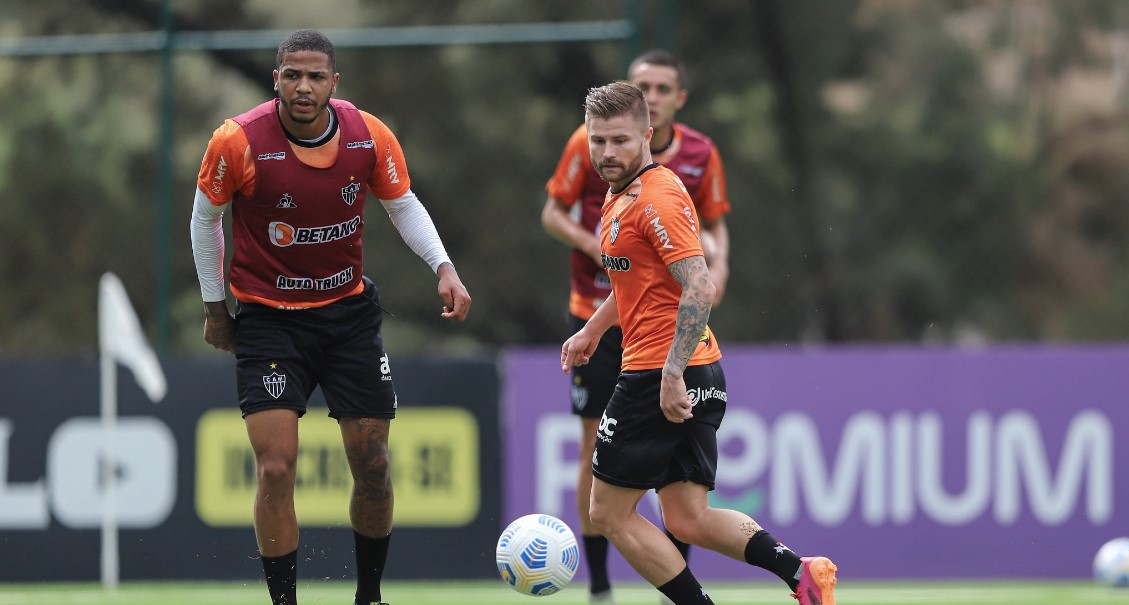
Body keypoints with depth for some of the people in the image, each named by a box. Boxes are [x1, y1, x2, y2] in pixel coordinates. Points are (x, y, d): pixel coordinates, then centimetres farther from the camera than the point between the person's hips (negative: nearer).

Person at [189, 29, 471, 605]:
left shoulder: (370, 137, -11)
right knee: (276, 468, -15)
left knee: (372, 467, 5)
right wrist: (214, 307, 5)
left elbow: (403, 205, 8)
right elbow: (205, 216, 0)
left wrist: (443, 266, -7)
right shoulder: (237, 142, -18)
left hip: (350, 310, 3)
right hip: (268, 316, -3)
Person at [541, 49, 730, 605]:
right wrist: (598, 247, -18)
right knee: (597, 448, 0)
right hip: (598, 314, -1)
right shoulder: (591, 142, -8)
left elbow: (715, 224, 10)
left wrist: (718, 262, -12)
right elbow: (554, 212, 0)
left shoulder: (700, 155, -2)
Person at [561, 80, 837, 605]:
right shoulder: (621, 193, 15)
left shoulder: (657, 198, -16)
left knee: (610, 513, 0)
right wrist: (593, 329, 36)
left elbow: (699, 289, -25)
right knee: (688, 520, 7)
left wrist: (672, 374, -28)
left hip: (664, 379, -10)